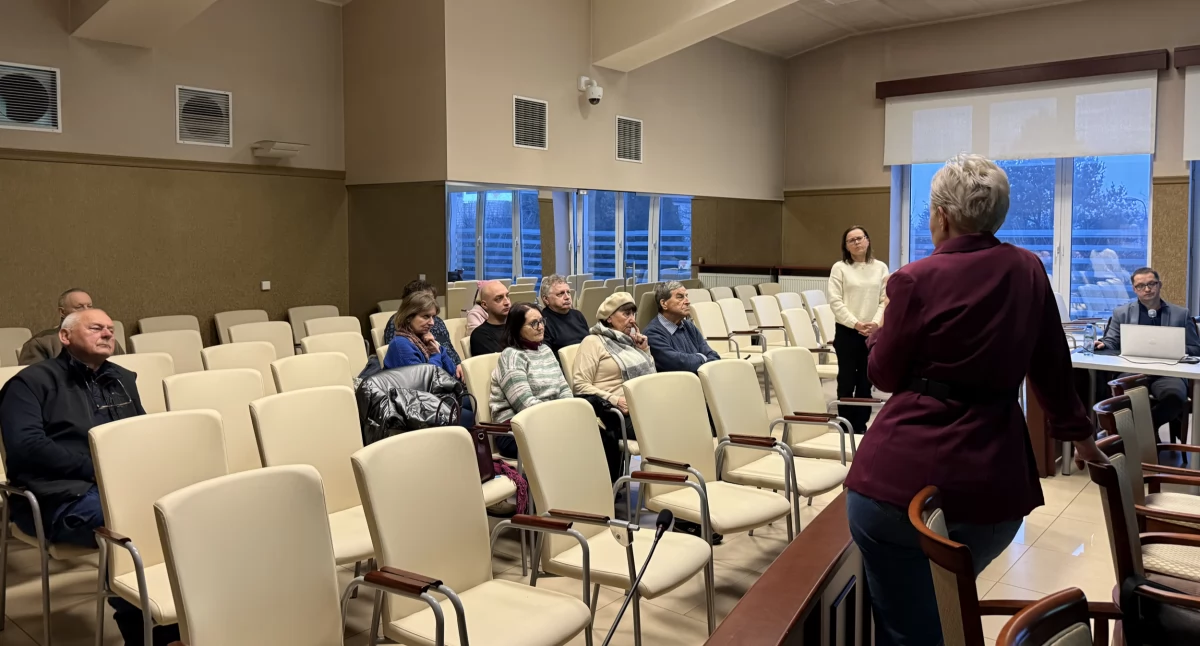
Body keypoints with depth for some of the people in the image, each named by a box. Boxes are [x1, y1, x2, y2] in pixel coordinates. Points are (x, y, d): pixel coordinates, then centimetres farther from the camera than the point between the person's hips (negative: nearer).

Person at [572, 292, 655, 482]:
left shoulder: (630, 340, 21)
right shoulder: (593, 342, 2)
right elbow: (580, 385, -8)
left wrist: (645, 350, 14)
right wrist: (615, 400, -17)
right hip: (617, 412, -6)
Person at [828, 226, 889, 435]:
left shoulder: (880, 268, 7)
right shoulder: (839, 268, -1)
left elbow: (886, 300, 3)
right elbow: (835, 301, -8)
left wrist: (876, 323, -14)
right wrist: (856, 324, -17)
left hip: (873, 332, 3)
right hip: (847, 331, -2)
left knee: (866, 381, 8)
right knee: (847, 380, 2)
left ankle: (861, 425, 17)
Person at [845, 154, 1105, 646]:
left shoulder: (917, 279, -8)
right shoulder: (1028, 271, 5)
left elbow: (884, 375, 2)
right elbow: (1052, 365, 17)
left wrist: (883, 335, 23)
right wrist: (1078, 433, 32)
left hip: (902, 475, -4)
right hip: (992, 483, 5)